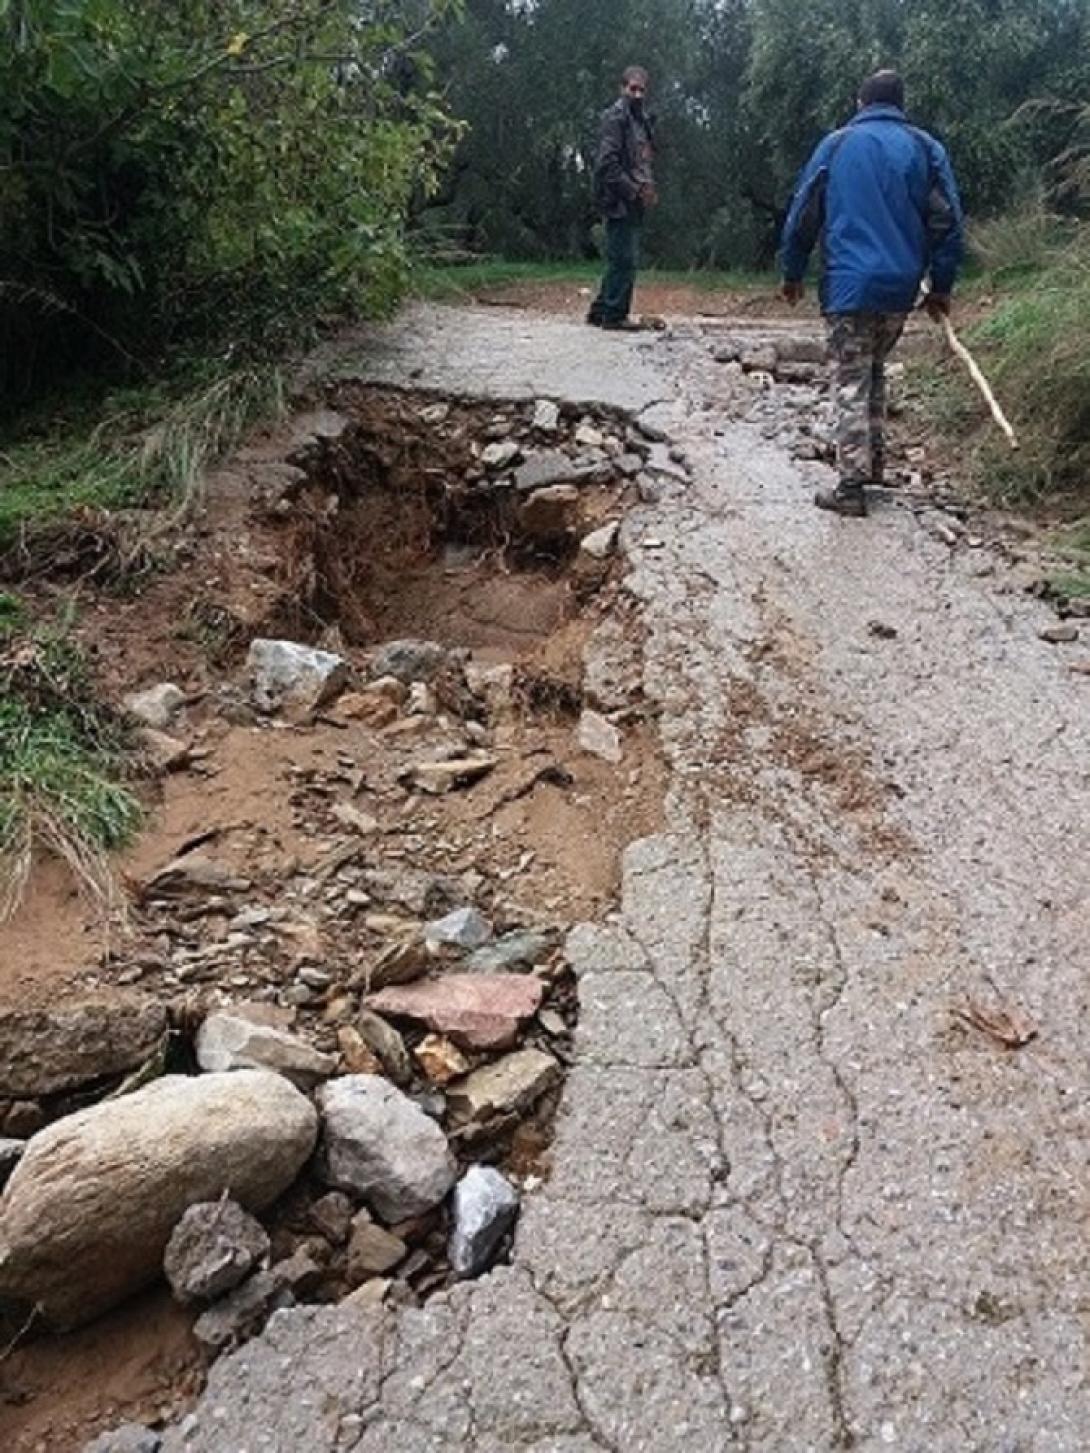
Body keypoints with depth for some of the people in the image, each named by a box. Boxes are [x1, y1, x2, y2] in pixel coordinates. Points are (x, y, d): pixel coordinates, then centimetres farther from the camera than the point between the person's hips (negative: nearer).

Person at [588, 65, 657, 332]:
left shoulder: (642, 119, 19)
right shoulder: (615, 117, -9)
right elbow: (608, 162, -17)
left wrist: (649, 186, 9)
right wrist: (633, 190, -18)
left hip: (634, 202, 9)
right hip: (619, 200, -9)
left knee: (621, 260, 11)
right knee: (624, 259, -9)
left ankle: (600, 312, 17)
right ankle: (615, 316, -3)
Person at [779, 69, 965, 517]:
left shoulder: (835, 146, 5)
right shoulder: (925, 148, 7)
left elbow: (802, 216, 5)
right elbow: (948, 222, 2)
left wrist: (792, 273, 16)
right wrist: (941, 286, 8)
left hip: (849, 286, -2)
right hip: (901, 287, 2)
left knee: (852, 384, -2)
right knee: (874, 369, 22)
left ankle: (851, 486, -7)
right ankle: (873, 459, 22)